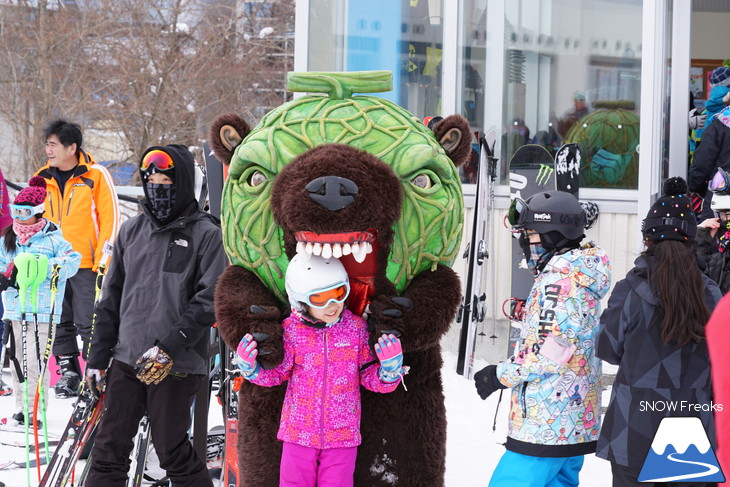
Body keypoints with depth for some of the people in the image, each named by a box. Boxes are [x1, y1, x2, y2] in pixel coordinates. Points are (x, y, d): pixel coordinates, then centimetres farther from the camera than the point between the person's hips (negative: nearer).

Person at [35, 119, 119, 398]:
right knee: (60, 323, 8)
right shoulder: (43, 179, 10)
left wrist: (104, 260, -10)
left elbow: (110, 218, -4)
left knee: (90, 323, -5)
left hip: (87, 264, -5)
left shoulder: (96, 176, -4)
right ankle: (68, 372, 16)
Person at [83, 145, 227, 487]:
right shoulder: (131, 231, 13)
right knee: (109, 449, 3)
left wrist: (169, 347, -17)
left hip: (176, 366, -5)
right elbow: (112, 299, 17)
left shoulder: (206, 235, -3)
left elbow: (209, 299, -10)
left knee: (172, 451, 1)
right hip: (126, 360, 5)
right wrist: (98, 357, 13)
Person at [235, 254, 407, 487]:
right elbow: (277, 372, 5)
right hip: (299, 431, 0)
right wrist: (251, 368, -14)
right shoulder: (291, 330, -7)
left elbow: (371, 377, 2)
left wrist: (391, 367, -19)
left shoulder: (356, 328, -4)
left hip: (343, 434, 0)